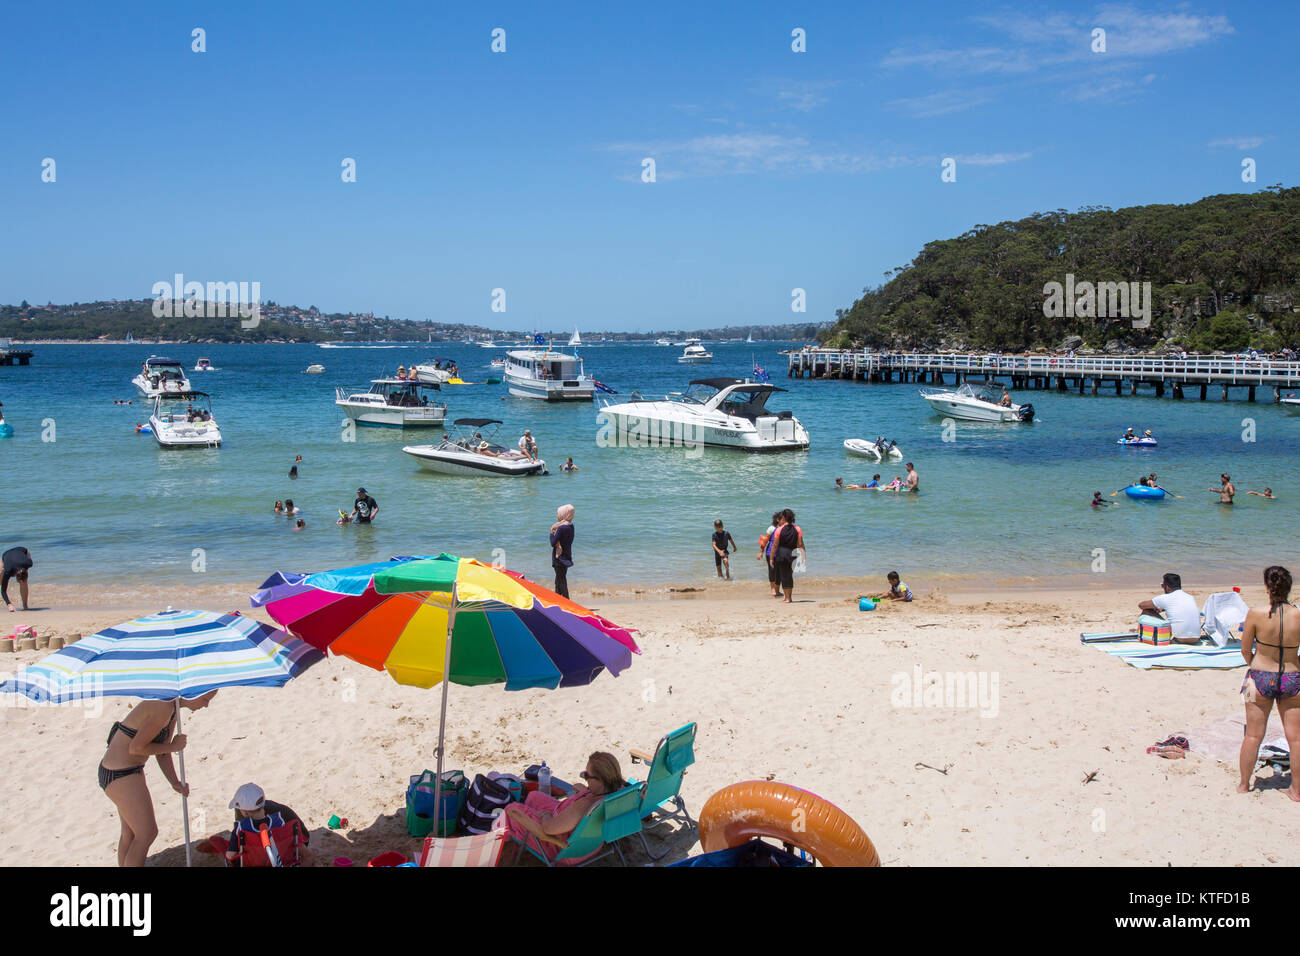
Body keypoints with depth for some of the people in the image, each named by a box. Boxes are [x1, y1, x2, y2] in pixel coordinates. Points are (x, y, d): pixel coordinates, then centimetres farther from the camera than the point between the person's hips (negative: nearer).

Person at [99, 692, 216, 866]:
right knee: (147, 833, -5)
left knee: (130, 832, 19)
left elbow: (162, 754, 10)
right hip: (120, 775, -10)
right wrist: (172, 747, -11)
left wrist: (175, 783, -2)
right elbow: (136, 748, -23)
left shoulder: (172, 708, 6)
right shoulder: (163, 709, -25)